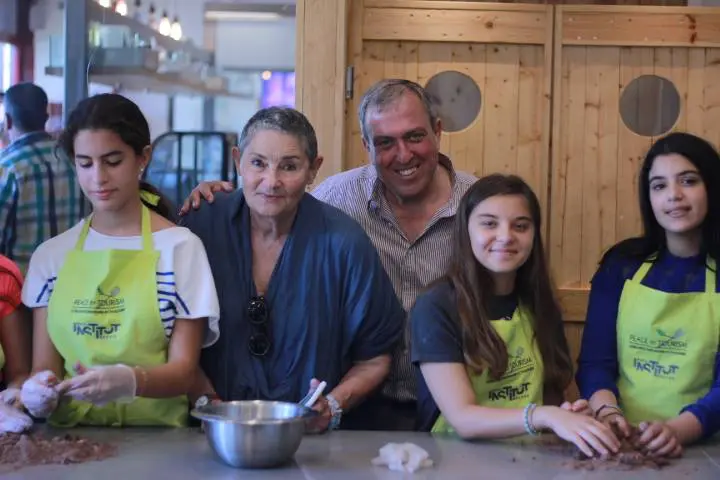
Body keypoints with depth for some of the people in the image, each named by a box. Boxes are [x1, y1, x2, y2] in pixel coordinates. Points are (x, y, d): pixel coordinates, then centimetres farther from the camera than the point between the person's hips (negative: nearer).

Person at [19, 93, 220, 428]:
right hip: (71, 434, 4)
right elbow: (44, 367, 7)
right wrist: (39, 390, -16)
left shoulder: (179, 247, 0)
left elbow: (183, 370, -3)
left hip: (154, 434, -4)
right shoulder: (51, 255, 9)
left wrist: (130, 380, -23)